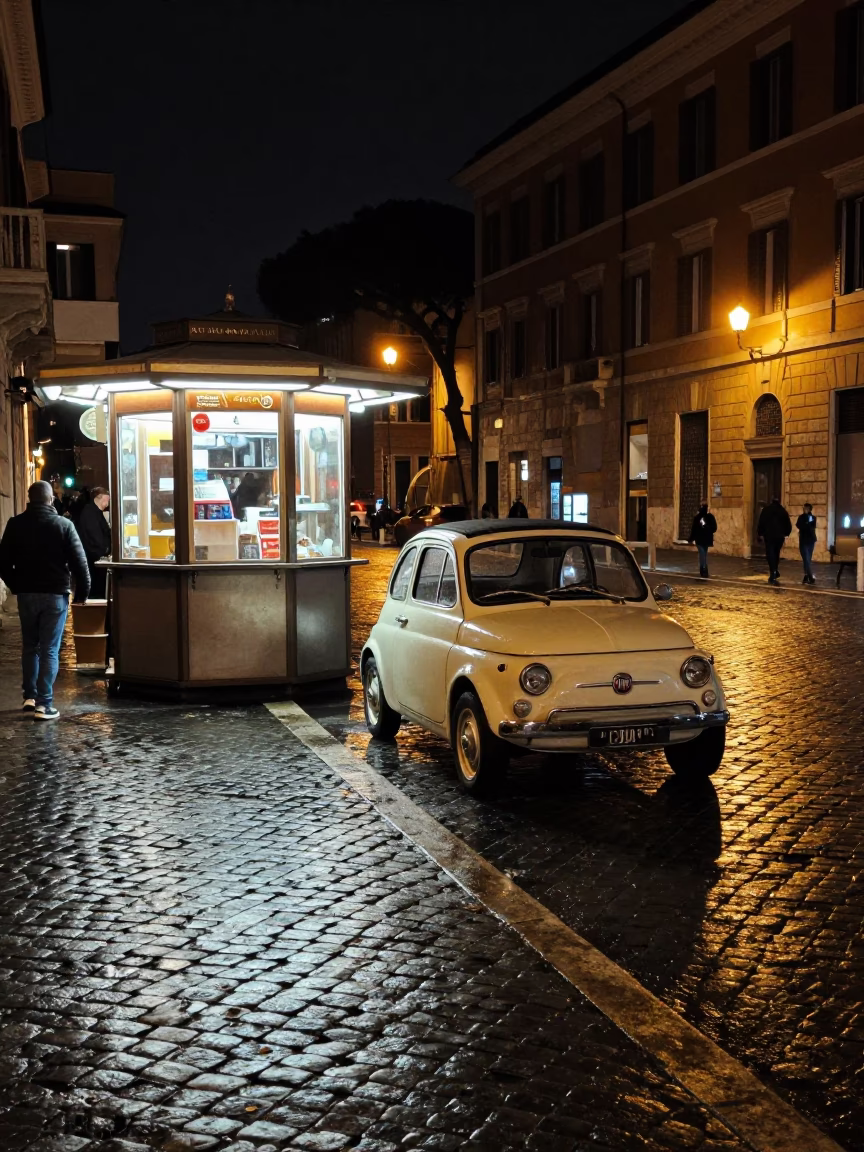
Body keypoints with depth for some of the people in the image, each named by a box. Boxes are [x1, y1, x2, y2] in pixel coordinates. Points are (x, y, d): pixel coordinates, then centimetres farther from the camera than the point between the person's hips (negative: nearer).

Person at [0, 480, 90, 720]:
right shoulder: (64, 525, -9)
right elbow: (79, 561, -10)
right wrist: (82, 592, 1)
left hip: (26, 593, 3)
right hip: (55, 594, -3)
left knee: (30, 646, 18)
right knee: (49, 650, -1)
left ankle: (29, 696, 22)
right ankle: (44, 704, -5)